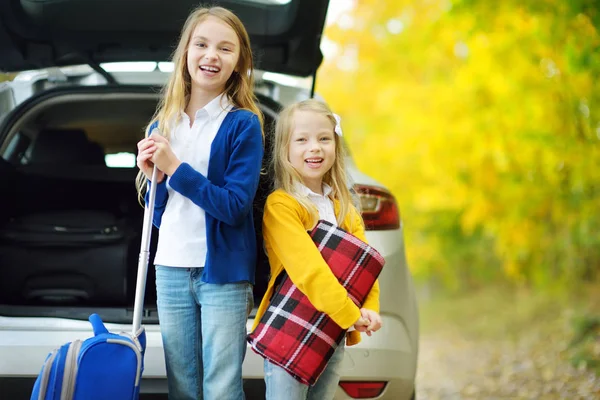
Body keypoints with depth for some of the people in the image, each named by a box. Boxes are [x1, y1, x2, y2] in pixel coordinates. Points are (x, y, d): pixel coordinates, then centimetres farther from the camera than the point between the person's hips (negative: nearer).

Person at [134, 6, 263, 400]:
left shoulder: (243, 125, -7)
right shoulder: (163, 126, 9)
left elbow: (235, 206, -15)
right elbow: (159, 215, 14)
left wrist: (174, 168, -16)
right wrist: (153, 175, -5)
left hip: (223, 272, -5)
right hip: (171, 270, 5)